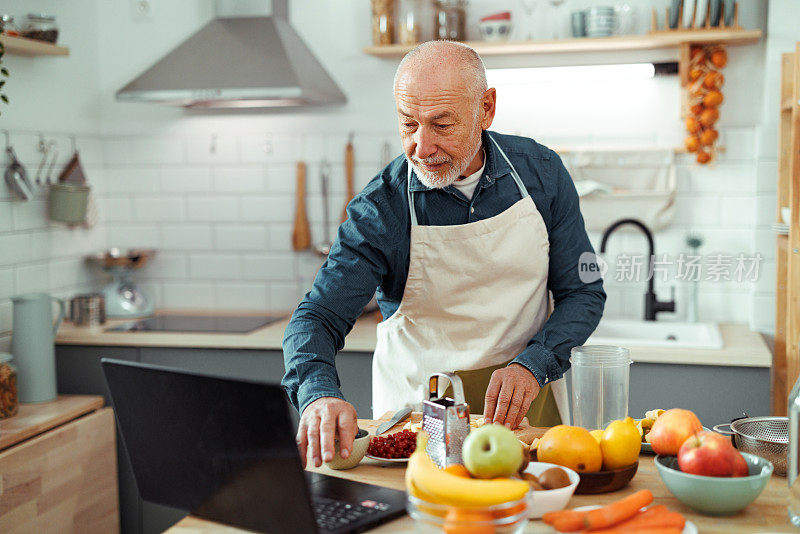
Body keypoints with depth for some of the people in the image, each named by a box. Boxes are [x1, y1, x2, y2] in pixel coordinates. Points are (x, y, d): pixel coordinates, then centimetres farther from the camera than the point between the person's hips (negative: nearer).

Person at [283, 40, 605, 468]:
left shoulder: (541, 172, -4)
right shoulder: (380, 208, -12)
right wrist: (319, 395, -37)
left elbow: (583, 293, 2)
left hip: (527, 402, 1)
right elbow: (318, 317, -15)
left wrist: (533, 365, -16)